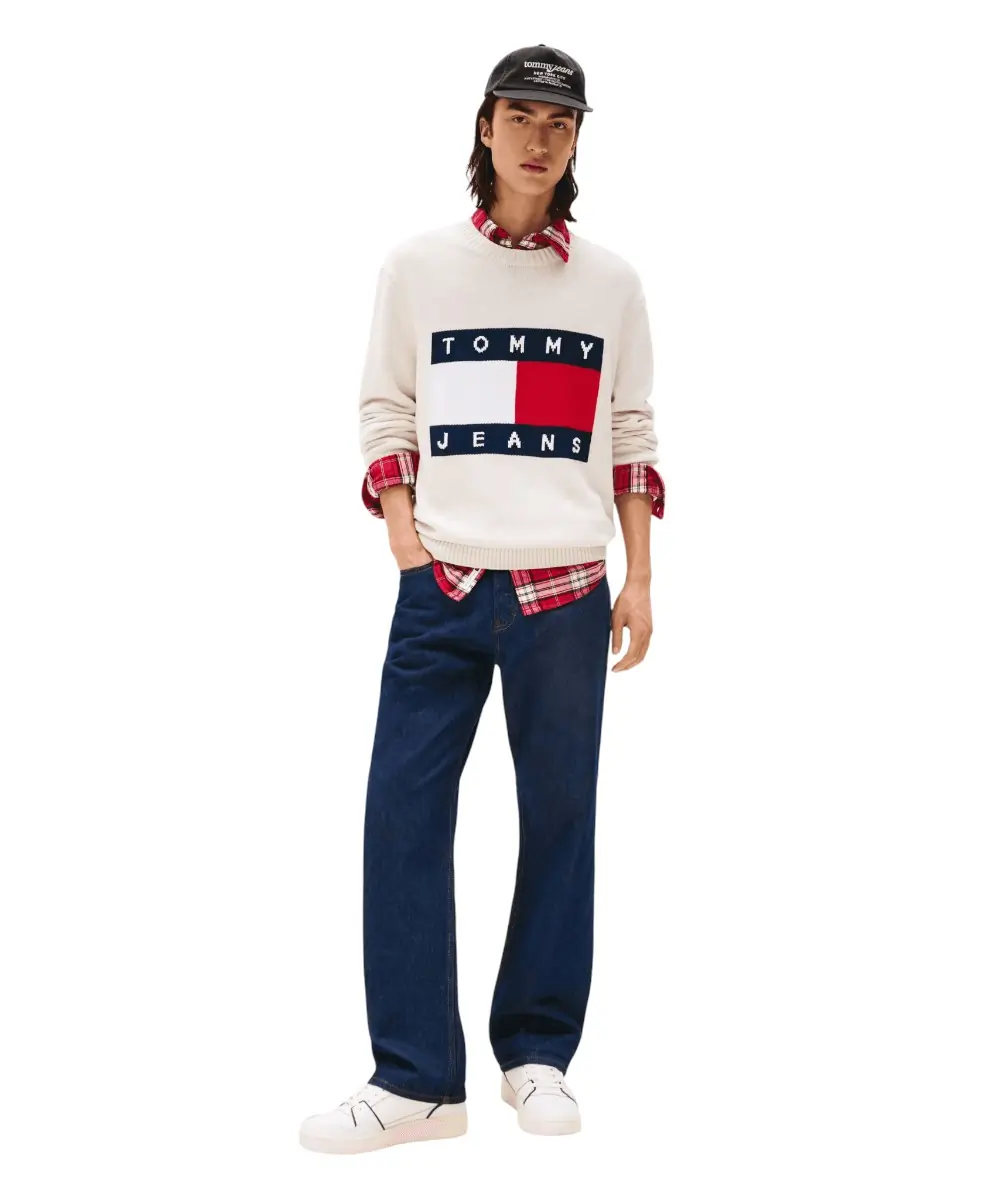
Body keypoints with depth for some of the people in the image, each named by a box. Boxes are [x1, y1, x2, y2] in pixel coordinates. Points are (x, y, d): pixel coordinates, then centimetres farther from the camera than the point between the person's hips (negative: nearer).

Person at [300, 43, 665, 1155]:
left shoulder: (610, 280, 9)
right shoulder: (417, 266, 7)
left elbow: (631, 432, 11)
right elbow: (384, 408, 10)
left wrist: (640, 578, 6)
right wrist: (402, 530, -3)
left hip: (567, 592, 1)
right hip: (444, 586, 0)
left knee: (560, 816, 3)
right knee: (403, 812, -6)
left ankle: (537, 1055, 16)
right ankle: (416, 1081, 0)